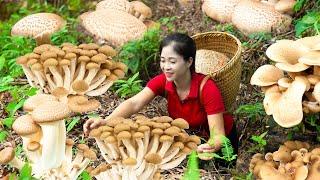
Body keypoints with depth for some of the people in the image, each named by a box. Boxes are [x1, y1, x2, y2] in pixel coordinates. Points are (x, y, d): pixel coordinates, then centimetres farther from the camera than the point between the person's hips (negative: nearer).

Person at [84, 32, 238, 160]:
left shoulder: (207, 89, -31)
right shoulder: (162, 81, -19)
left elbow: (218, 135, -32)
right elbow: (134, 103, -33)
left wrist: (211, 147, -57)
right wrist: (105, 121, -51)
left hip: (214, 142, -4)